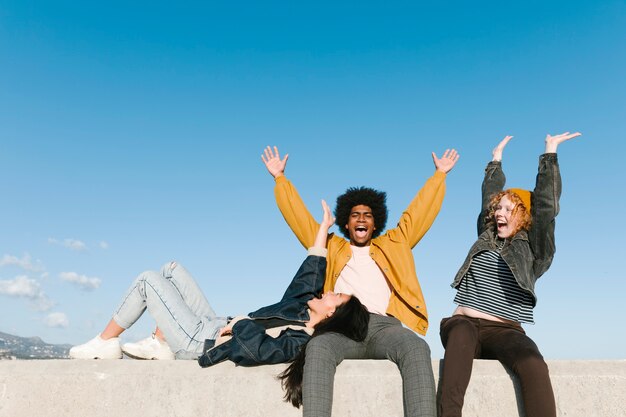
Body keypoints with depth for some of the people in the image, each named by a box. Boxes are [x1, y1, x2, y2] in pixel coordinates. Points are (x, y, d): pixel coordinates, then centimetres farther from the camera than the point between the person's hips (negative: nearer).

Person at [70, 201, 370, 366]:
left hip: (200, 342, -9)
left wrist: (237, 324, -27)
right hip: (214, 327, 9)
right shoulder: (303, 308, -3)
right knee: (172, 269, 11)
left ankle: (105, 342, 14)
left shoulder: (296, 341, -28)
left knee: (148, 280, -6)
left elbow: (257, 349, -46)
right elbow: (311, 271, 4)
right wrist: (323, 228, 1)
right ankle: (159, 344, 15)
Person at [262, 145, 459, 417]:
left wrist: (439, 174, 35)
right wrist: (280, 178, 31)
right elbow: (298, 215, 29)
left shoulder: (393, 245, 29)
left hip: (384, 325, 1)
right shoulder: (331, 247, 28)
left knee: (417, 349, -34)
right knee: (318, 348, -36)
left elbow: (420, 211, 32)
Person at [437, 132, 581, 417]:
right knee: (462, 334, -37)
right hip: (464, 324, 2)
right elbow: (489, 196, 28)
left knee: (533, 365, -34)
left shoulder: (533, 248, 10)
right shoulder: (486, 237, 20)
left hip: (504, 331, -1)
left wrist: (550, 153, 7)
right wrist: (497, 159, 35)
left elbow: (545, 205, 3)